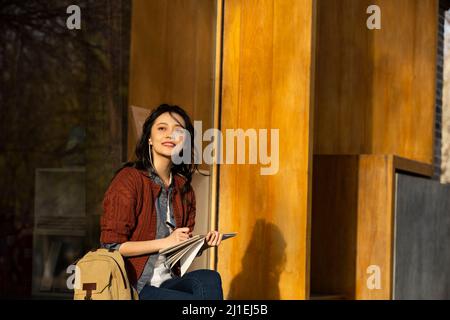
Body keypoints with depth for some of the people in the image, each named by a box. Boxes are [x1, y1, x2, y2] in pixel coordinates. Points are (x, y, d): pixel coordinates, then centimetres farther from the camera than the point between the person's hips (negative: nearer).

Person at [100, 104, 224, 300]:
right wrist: (166, 242, -15)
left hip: (168, 282, 6)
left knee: (209, 279, -27)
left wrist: (202, 244, -1)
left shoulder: (183, 188, 14)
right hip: (133, 288, -6)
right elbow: (111, 245, -11)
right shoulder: (129, 179, -7)